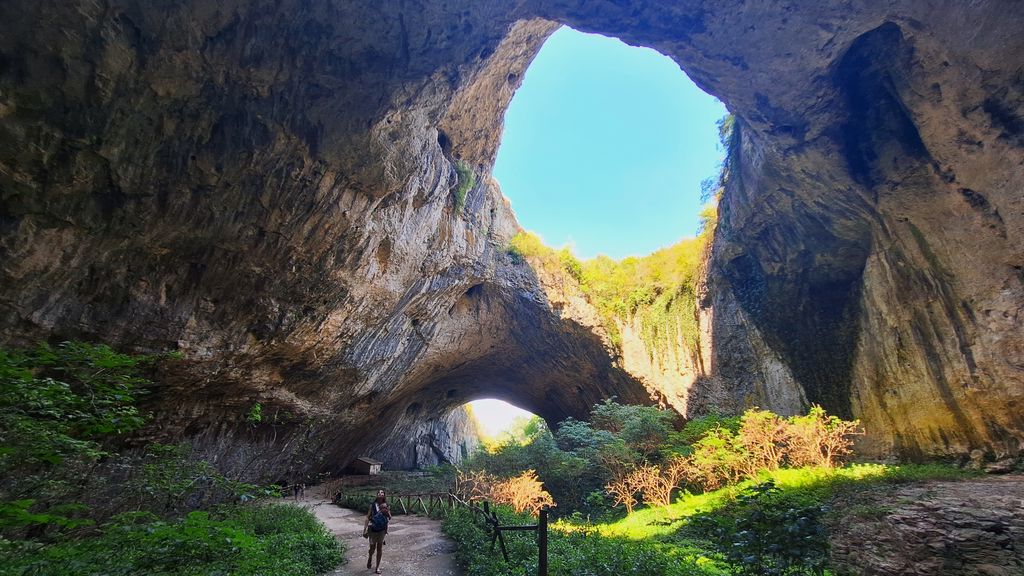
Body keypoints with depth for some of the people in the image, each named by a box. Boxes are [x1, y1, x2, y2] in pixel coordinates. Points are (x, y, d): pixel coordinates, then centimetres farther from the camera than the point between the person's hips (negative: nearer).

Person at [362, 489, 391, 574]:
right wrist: (365, 529, -11)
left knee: (380, 548, 8)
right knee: (372, 547, 8)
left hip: (382, 529, 2)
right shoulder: (373, 505, -9)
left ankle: (378, 567, 22)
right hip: (373, 528, -1)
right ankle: (370, 557, 41)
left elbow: (390, 518, -2)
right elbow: (368, 517, -7)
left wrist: (387, 512, -21)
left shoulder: (386, 506, -3)